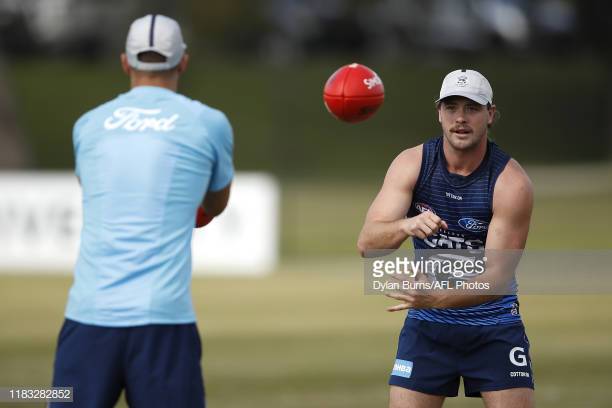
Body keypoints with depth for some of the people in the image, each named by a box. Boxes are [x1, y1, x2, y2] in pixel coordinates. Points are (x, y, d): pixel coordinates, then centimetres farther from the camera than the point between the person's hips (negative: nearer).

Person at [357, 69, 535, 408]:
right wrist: (406, 226, -41)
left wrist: (438, 299, -39)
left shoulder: (511, 183, -16)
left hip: (494, 327, -2)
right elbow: (367, 243, -18)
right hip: (426, 326, 2)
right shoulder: (411, 164, -9)